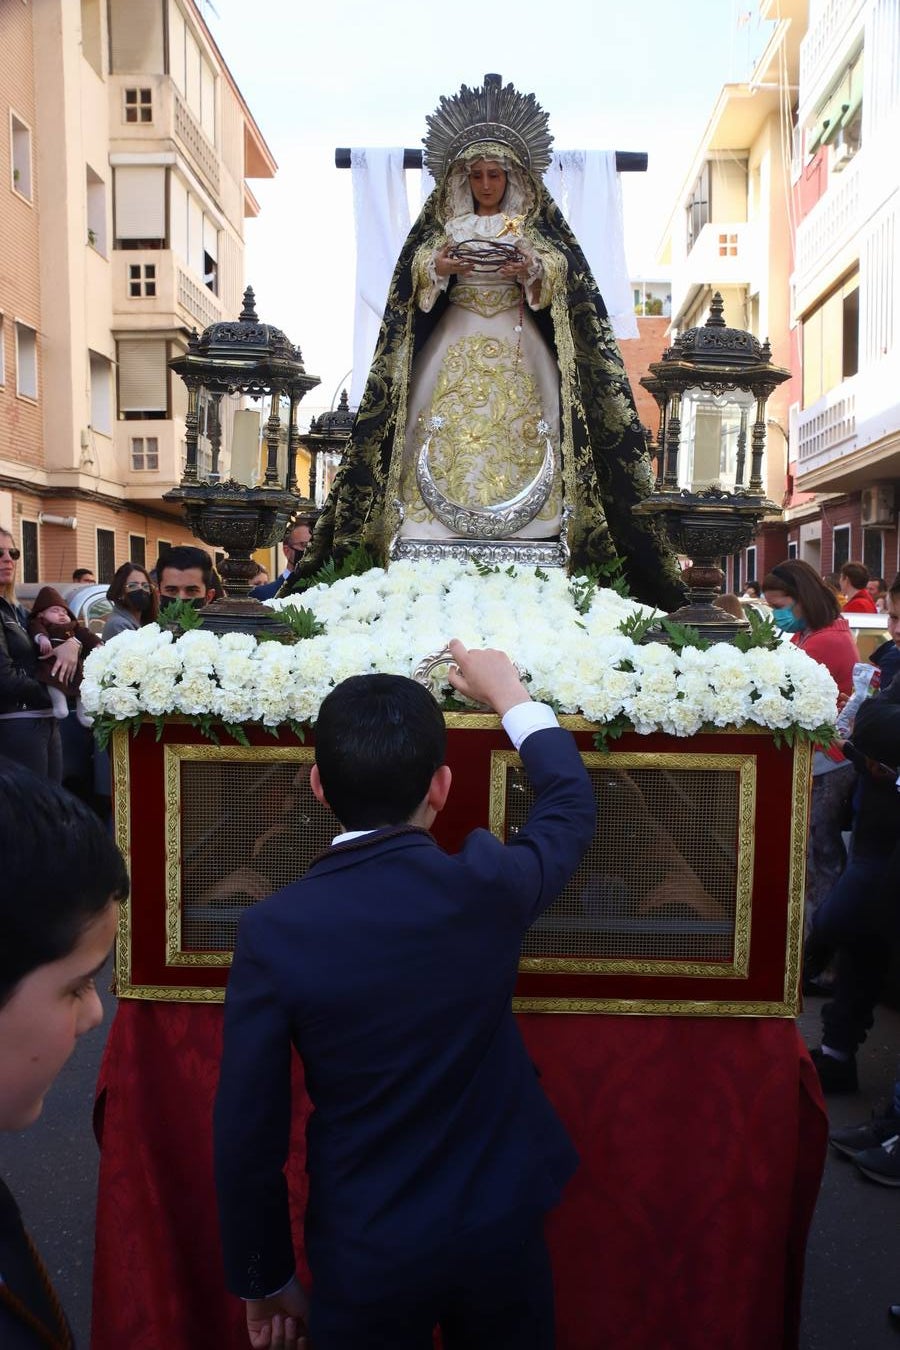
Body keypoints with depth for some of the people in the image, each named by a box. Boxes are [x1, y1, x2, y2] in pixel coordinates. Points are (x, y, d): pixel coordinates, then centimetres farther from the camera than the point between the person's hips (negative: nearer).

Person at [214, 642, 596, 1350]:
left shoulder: (273, 930, -21)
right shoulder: (488, 888, -20)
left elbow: (247, 1133, -13)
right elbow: (573, 805, 1)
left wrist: (262, 1278, 4)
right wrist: (510, 693, 12)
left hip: (362, 1254, -1)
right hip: (502, 1231, 1)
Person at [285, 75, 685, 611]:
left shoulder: (538, 226, 10)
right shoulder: (442, 225, 13)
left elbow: (563, 275, 0)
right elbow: (416, 276, 4)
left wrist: (531, 271, -19)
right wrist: (441, 268, -16)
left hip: (518, 348, -1)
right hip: (455, 346, 1)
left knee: (518, 433, -9)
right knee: (449, 432, -9)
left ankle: (528, 523, -8)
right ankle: (440, 522, -9)